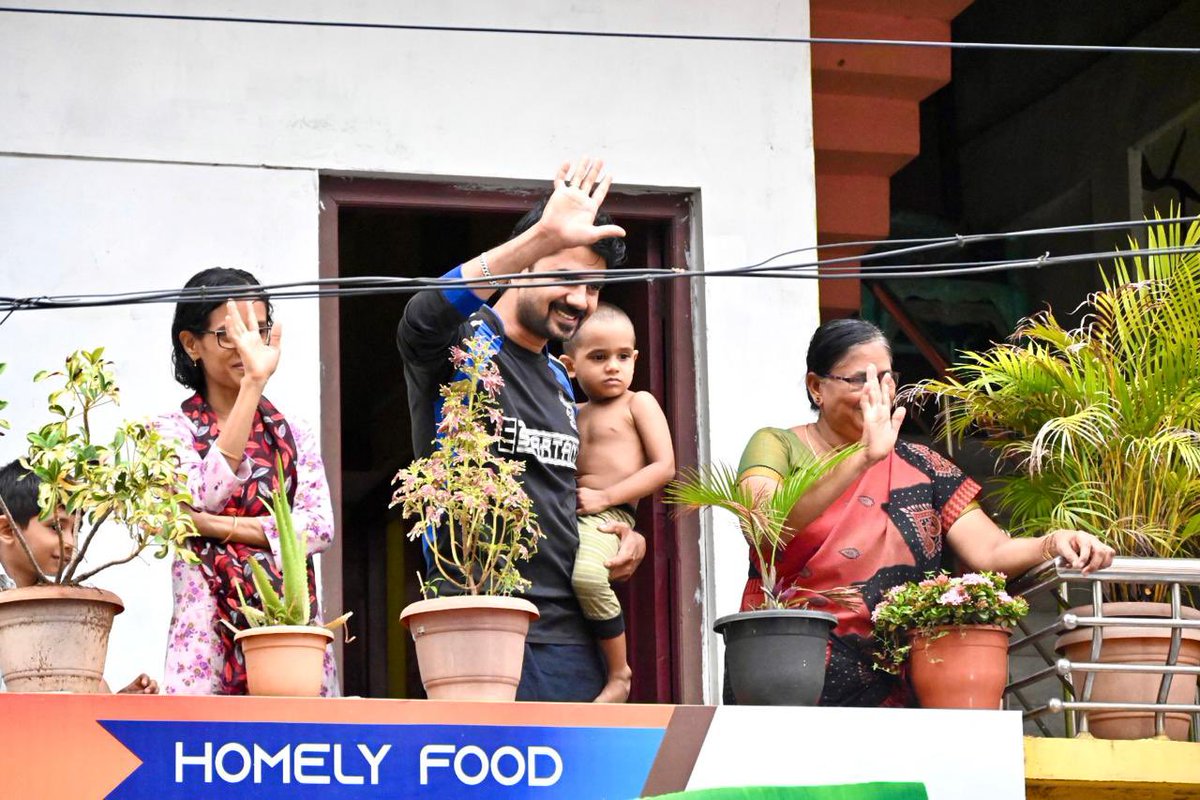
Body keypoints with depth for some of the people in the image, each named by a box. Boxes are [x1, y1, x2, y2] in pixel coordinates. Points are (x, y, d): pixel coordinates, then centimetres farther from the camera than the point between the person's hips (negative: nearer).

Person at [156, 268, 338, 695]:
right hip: (209, 624, -3)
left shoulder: (293, 435, 15)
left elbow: (320, 526, 1)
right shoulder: (173, 430, 5)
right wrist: (253, 383, -21)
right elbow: (204, 495, -17)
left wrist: (220, 526, -8)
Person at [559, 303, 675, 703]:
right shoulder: (575, 415, 23)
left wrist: (605, 497, -10)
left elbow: (664, 466, -3)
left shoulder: (638, 403, 7)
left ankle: (619, 673, -19)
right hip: (570, 514, 7)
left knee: (587, 574, -35)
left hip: (609, 517, -7)